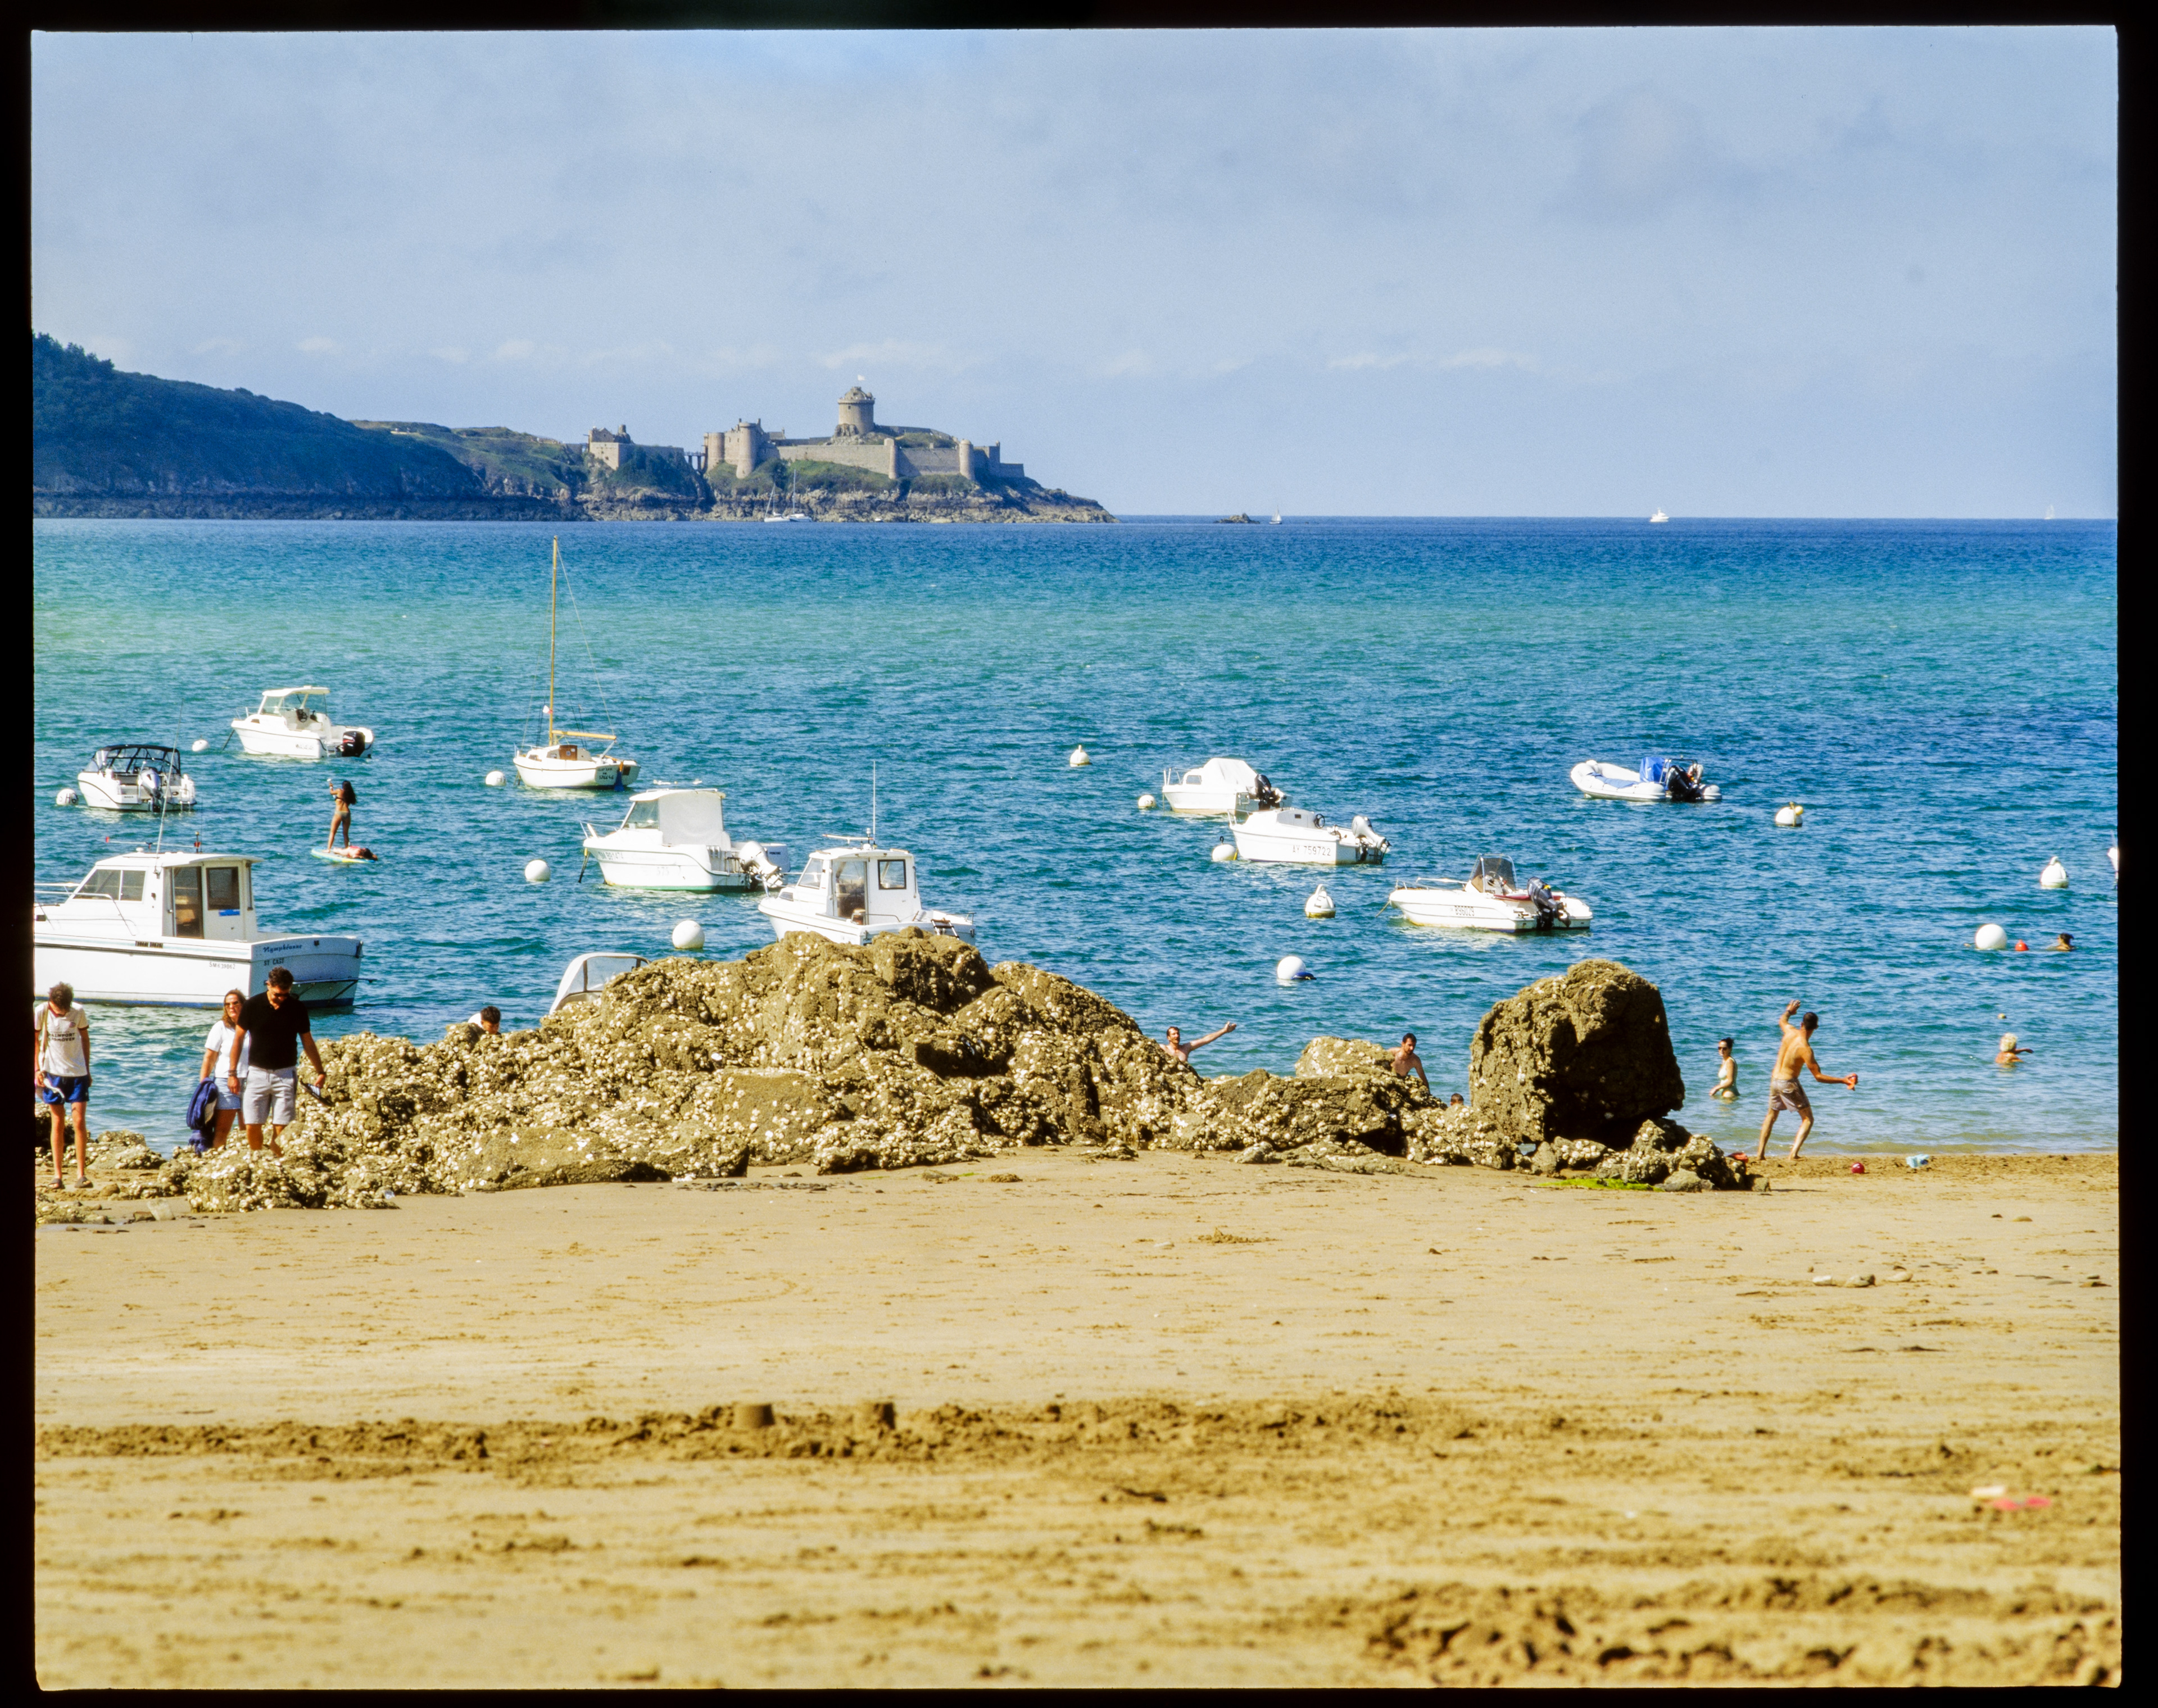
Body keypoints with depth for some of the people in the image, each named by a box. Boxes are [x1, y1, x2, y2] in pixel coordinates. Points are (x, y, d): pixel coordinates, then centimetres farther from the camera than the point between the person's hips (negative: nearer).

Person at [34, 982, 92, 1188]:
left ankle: (81, 1174, -1)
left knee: (80, 1122, -5)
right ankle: (58, 1174, 5)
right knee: (58, 1123, 1)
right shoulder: (42, 1012, -9)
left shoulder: (78, 1013, -8)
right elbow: (34, 1040, 2)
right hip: (53, 1072, 0)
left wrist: (87, 1069, 10)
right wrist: (37, 1069, -6)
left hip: (77, 1072, 0)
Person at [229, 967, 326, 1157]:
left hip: (285, 1075, 0)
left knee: (281, 1127, -5)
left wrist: (320, 1072, 12)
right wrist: (232, 1074, 3)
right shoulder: (252, 1006, -5)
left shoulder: (298, 1008, -2)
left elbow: (308, 1041, 10)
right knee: (252, 1126, -4)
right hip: (257, 1073, 0)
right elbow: (239, 1039, 4)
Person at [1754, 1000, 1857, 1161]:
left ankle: (1760, 1154, 21)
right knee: (1808, 1119, 4)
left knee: (1771, 1116, 24)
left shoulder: (1790, 1032, -5)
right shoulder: (1805, 1049, -23)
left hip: (1775, 1080, 7)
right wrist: (1843, 1080, -21)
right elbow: (1818, 1076, -22)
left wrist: (1789, 1011, 45)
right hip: (1789, 1083, -7)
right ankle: (1794, 1154, -11)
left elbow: (1782, 1021, 22)